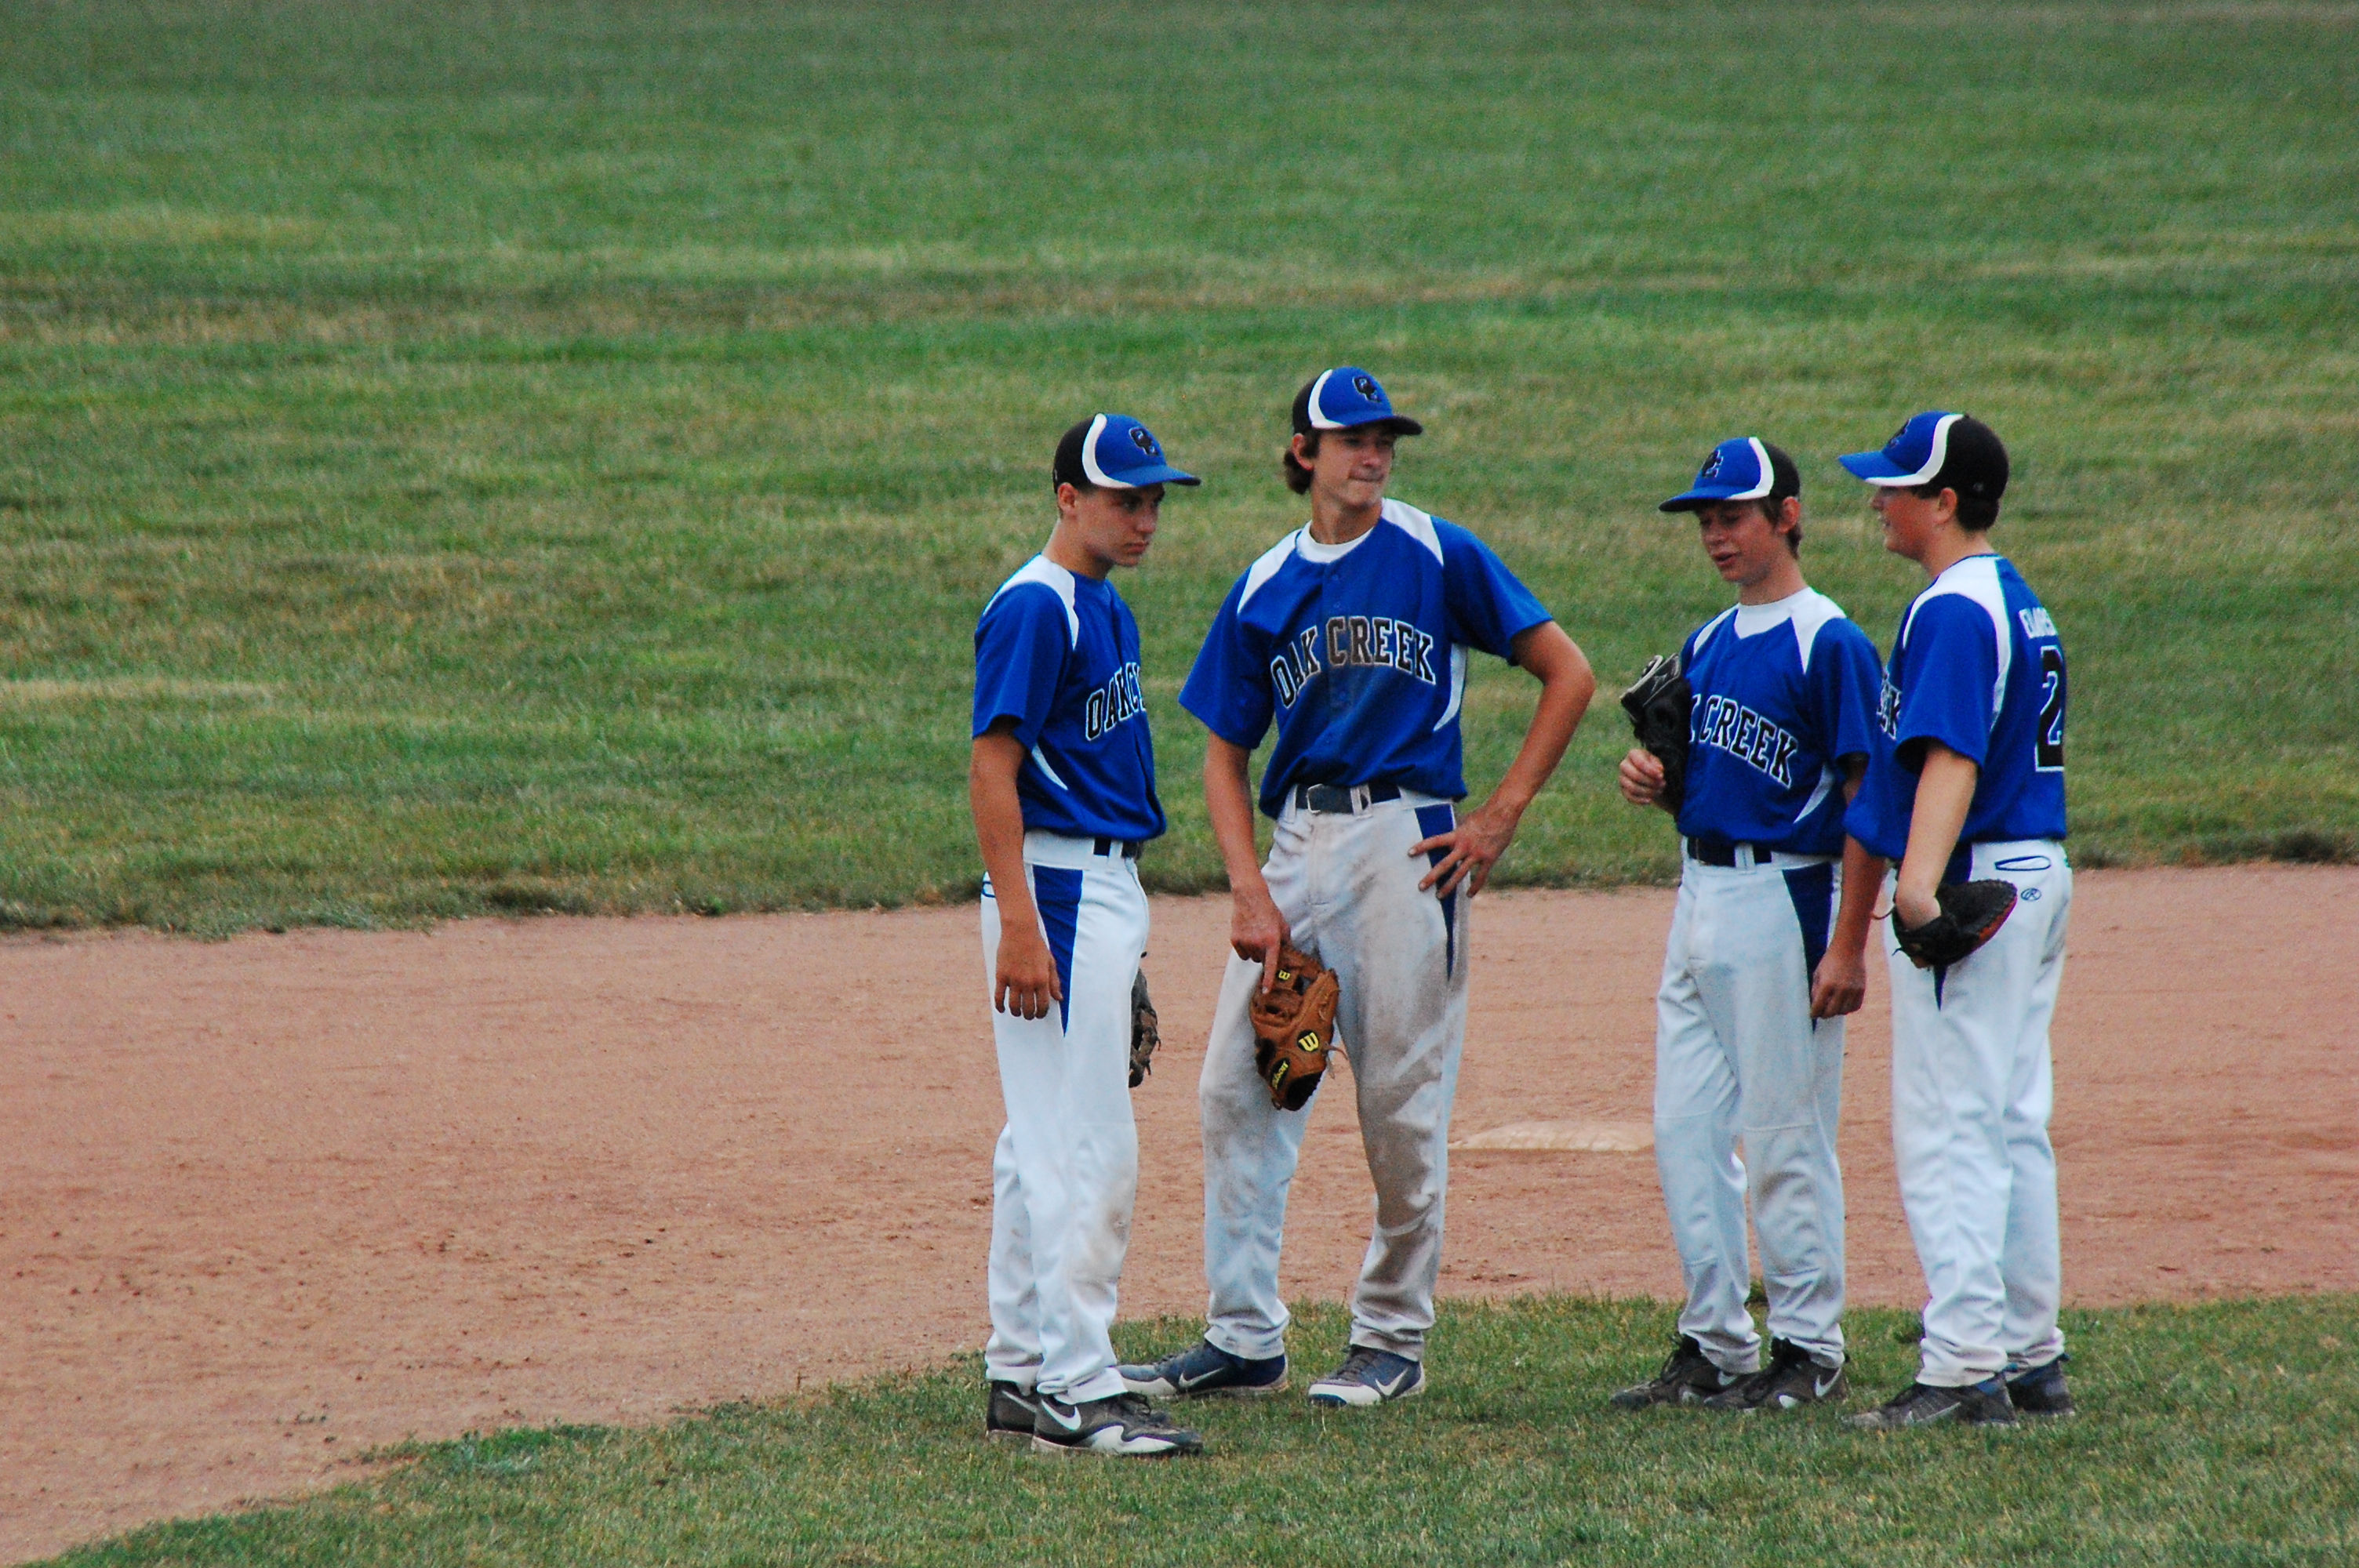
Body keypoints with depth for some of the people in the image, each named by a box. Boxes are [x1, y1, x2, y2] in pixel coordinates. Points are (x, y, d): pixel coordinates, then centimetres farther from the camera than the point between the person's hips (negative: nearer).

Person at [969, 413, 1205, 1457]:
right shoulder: (1034, 608, -14)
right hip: (1055, 890, -10)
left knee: (1045, 1141, 13)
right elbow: (993, 769, -19)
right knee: (1089, 1147, -12)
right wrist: (1019, 925, -26)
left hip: (1106, 887, 10)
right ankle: (1074, 1393, -13)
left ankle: (1021, 1376, 19)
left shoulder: (1103, 607, 16)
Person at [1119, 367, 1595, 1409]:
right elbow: (1224, 755, 13)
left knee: (1401, 1105, -2)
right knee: (1236, 1085, -2)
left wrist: (1500, 817, -5)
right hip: (1296, 841, 4)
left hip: (1405, 841, -4)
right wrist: (1251, 894, -1)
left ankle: (1393, 1340, 9)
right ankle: (1243, 1341, 4)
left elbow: (1568, 676, 1)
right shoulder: (1265, 589, 12)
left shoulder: (1438, 558, 1)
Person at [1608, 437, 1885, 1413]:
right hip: (1699, 891, 8)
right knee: (1686, 1131, 9)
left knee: (1785, 1138, -3)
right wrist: (1652, 783, 0)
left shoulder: (1828, 644, -11)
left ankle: (1809, 1354, 5)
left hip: (1782, 898, -8)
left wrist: (1848, 946, -20)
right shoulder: (1708, 645, 14)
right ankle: (1713, 1344, 16)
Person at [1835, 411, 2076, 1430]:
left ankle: (1964, 1367, -12)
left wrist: (1921, 881, -42)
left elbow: (1951, 756, -29)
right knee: (2014, 1127, 14)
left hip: (1972, 886, -10)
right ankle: (2032, 1359, 18)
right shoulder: (2019, 601, 15)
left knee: (1946, 1132, -9)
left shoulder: (1952, 611, -16)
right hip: (2036, 877, 10)